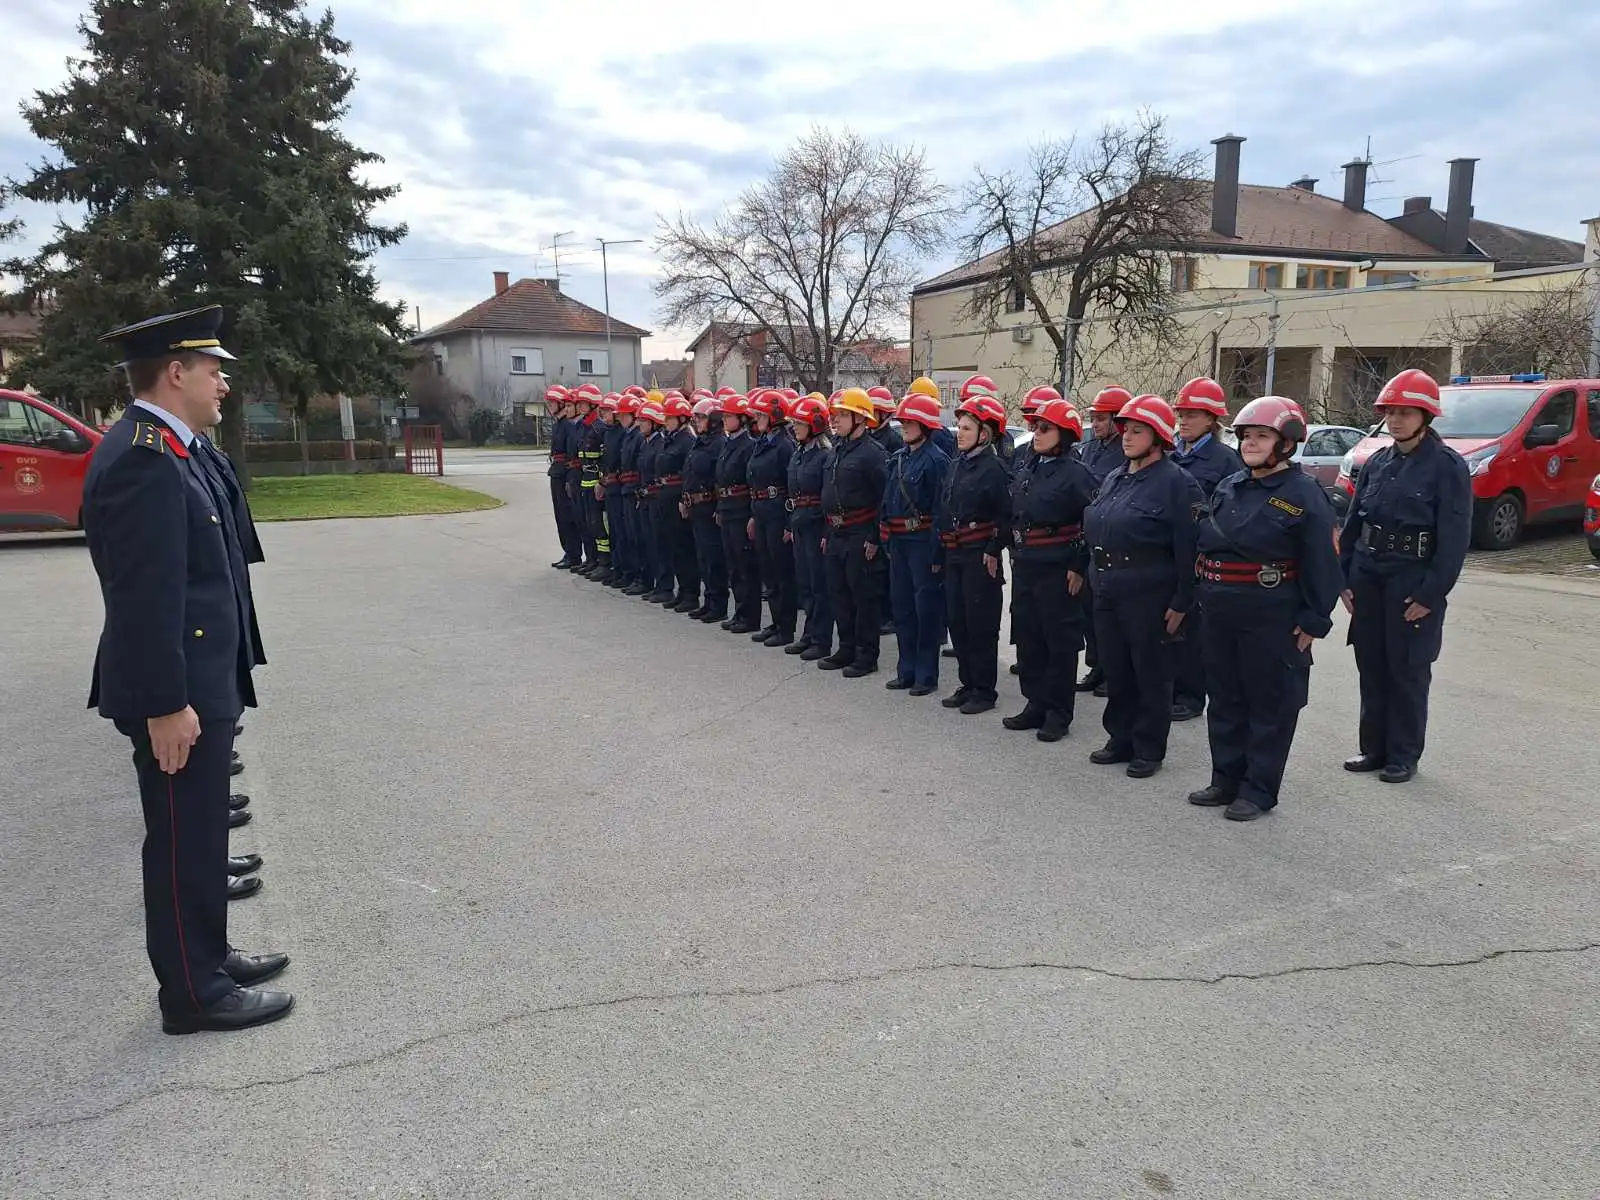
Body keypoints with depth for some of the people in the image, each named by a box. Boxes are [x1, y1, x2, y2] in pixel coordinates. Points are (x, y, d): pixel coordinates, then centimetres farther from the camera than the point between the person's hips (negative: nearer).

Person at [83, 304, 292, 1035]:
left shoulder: (168, 448, 11)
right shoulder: (141, 458, -21)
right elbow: (143, 597, -24)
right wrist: (166, 705, -22)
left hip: (201, 683, 10)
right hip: (177, 694, -10)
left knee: (200, 834, 19)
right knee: (183, 840, 3)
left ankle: (205, 956, 34)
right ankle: (192, 992, 17)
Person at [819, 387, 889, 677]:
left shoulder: (872, 453, -12)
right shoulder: (835, 451, 15)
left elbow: (883, 498, -16)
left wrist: (874, 538, -18)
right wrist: (827, 532, 18)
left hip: (860, 536, -9)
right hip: (836, 534, 9)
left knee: (864, 595, -1)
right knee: (838, 592, 13)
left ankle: (866, 655, 7)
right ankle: (847, 649, 24)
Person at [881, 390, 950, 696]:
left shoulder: (936, 460, -11)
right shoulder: (898, 458, 12)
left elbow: (941, 509, -14)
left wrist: (937, 552, -17)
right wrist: (887, 540, 10)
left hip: (923, 541, -8)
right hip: (898, 542, 8)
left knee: (927, 608, -1)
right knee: (901, 605, 12)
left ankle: (926, 675, 7)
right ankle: (906, 671, 22)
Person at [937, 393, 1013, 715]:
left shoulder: (993, 468, -11)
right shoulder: (956, 465, 12)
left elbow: (1006, 516, -14)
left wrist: (993, 551, -17)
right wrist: (941, 550, 14)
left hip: (980, 557, -8)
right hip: (953, 555, 8)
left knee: (981, 624, -1)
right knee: (957, 621, 11)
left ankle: (984, 691, 9)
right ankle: (968, 684, 23)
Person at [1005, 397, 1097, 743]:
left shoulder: (1076, 473, -12)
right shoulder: (1025, 467, 11)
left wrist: (1079, 567, -15)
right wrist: (1015, 553, 15)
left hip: (1057, 569, -8)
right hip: (1024, 567, 8)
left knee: (1060, 640, 1)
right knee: (1027, 635, 12)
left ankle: (1058, 713, 10)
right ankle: (1035, 704, 24)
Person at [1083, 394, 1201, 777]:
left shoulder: (1176, 482, -10)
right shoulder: (1114, 479, 13)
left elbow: (1187, 548, -12)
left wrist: (1181, 603, -14)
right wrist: (1097, 580, 15)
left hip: (1149, 597, -7)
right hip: (1108, 594, 7)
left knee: (1151, 675, 4)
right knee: (1115, 672, 14)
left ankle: (1149, 749, 16)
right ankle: (1121, 740, 27)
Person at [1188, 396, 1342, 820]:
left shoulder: (1304, 495, -8)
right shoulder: (1228, 488, 12)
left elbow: (1321, 563, -10)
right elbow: (1204, 543, 18)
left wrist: (1313, 621, -12)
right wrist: (1203, 595, 14)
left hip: (1271, 617, -7)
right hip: (1219, 612, 7)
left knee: (1269, 705, 3)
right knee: (1225, 699, 14)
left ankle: (1258, 790, 13)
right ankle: (1226, 780, 26)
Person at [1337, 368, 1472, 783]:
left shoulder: (1447, 466, -8)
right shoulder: (1377, 462, 9)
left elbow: (1454, 538, -11)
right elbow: (1352, 523, 11)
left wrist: (1431, 594, -15)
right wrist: (1345, 577, 6)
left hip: (1413, 581, -5)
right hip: (1368, 576, 6)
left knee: (1407, 671, 3)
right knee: (1371, 666, 12)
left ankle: (1403, 756, 15)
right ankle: (1374, 748, 24)